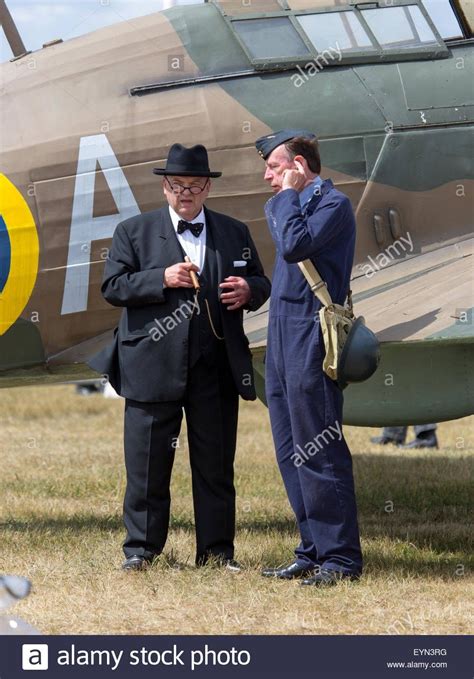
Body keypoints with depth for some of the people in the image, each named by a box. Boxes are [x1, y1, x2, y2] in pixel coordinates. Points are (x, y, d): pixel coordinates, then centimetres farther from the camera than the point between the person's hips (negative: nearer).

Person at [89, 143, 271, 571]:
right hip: (153, 368, -2)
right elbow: (113, 287, -1)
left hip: (216, 370, 2)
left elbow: (260, 282, 18)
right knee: (147, 463, 0)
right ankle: (141, 548, 10)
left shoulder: (234, 233, 14)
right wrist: (162, 279, -14)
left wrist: (248, 290, -6)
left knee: (216, 464, 6)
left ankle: (217, 550, 13)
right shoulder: (134, 232, 7)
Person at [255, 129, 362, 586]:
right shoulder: (287, 206, 20)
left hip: (310, 340, -10)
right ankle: (313, 552, 16)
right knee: (292, 455, 11)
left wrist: (288, 195, -11)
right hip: (283, 341, 10)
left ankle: (340, 558, -6)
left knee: (317, 453, -9)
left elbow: (296, 244, -21)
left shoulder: (333, 203, -8)